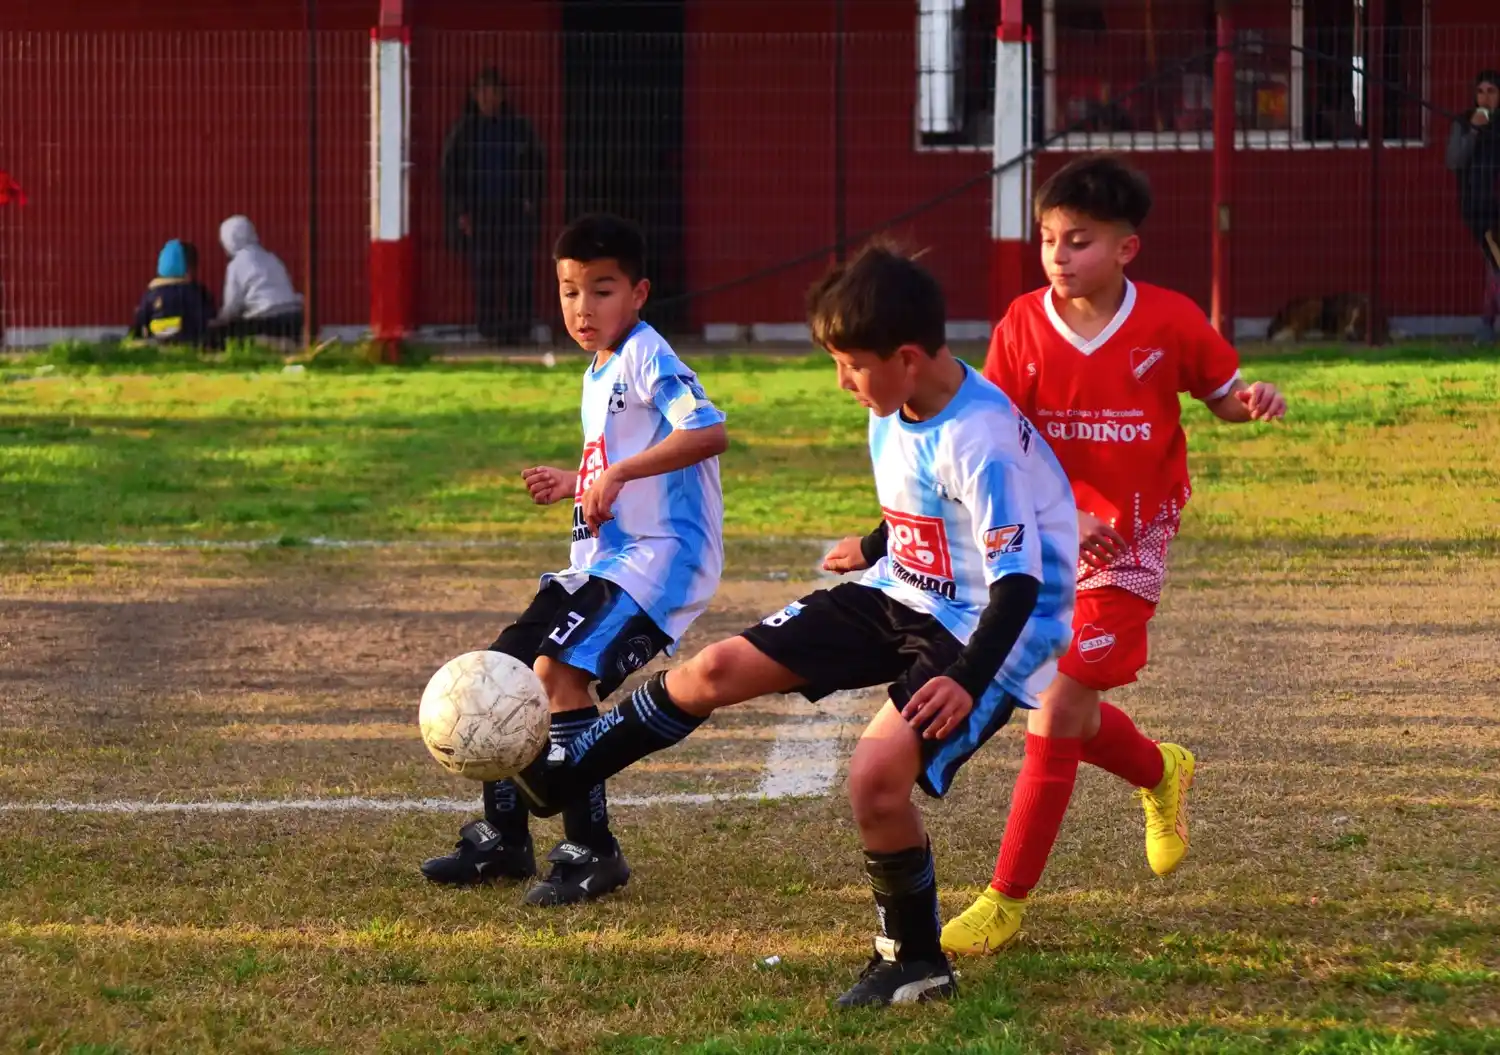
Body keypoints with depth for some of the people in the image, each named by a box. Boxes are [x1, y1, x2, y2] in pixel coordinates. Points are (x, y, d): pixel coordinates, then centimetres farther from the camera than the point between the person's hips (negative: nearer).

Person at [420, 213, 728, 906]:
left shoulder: (647, 357, -11)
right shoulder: (597, 373, 18)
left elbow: (708, 432, -28)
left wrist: (618, 474, -31)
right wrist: (573, 485, 19)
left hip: (658, 556, -10)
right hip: (600, 561, 10)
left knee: (559, 671, -24)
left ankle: (593, 851, -16)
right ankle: (503, 839, 22)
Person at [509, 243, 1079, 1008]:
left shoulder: (980, 441, -28)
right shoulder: (895, 413, -1)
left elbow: (1019, 579, -27)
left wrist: (968, 680, -35)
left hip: (979, 632, -9)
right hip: (903, 593, 9)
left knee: (877, 773, -27)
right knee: (715, 670, 5)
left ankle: (913, 959, -4)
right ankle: (556, 779, 22)